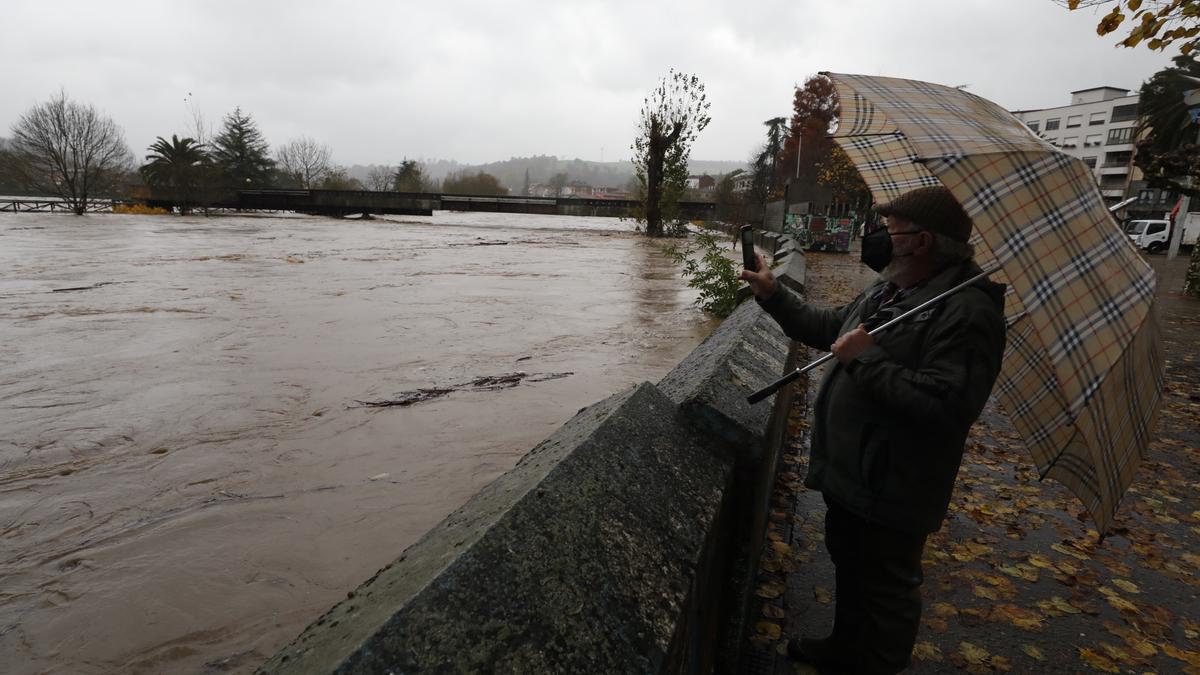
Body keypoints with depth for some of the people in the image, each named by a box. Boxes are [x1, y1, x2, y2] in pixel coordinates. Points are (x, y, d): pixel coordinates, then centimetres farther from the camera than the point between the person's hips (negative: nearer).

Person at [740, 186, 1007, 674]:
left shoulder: (967, 312, -24)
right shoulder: (886, 292, 7)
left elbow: (946, 407, -33)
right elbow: (826, 329, 19)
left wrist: (866, 359, -28)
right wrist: (774, 296, 10)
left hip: (893, 491, -10)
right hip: (848, 473, 10)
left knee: (885, 589, 11)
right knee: (849, 567, 27)